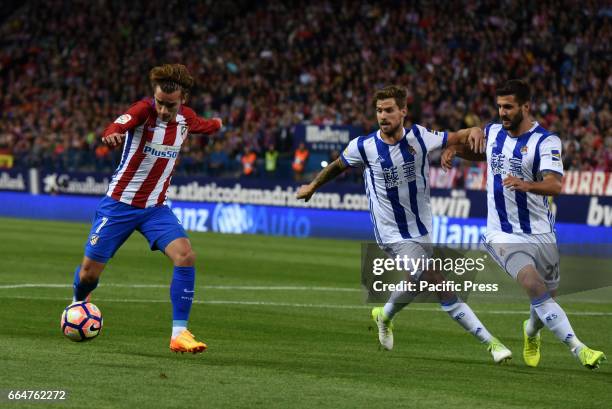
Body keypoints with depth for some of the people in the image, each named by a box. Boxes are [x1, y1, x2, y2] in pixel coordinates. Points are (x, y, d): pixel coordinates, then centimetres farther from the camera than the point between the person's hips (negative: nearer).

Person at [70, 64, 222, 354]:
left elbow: (204, 125, 25)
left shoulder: (185, 117, -3)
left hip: (156, 207, 4)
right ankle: (78, 306, 39)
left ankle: (179, 333, -17)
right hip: (120, 203, -3)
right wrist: (112, 135, -63)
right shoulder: (144, 110, -20)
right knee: (90, 272, 3)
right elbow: (117, 127, -42)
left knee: (186, 256, -20)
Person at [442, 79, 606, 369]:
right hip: (504, 235, 1)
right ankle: (578, 348, -27)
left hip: (540, 234, -1)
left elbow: (555, 185, -28)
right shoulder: (492, 133, 3)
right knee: (534, 287, -24)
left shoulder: (545, 141, -12)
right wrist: (454, 149, 9)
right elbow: (476, 151, 29)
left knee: (547, 299, 11)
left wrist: (527, 185, -46)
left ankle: (531, 331, 48)